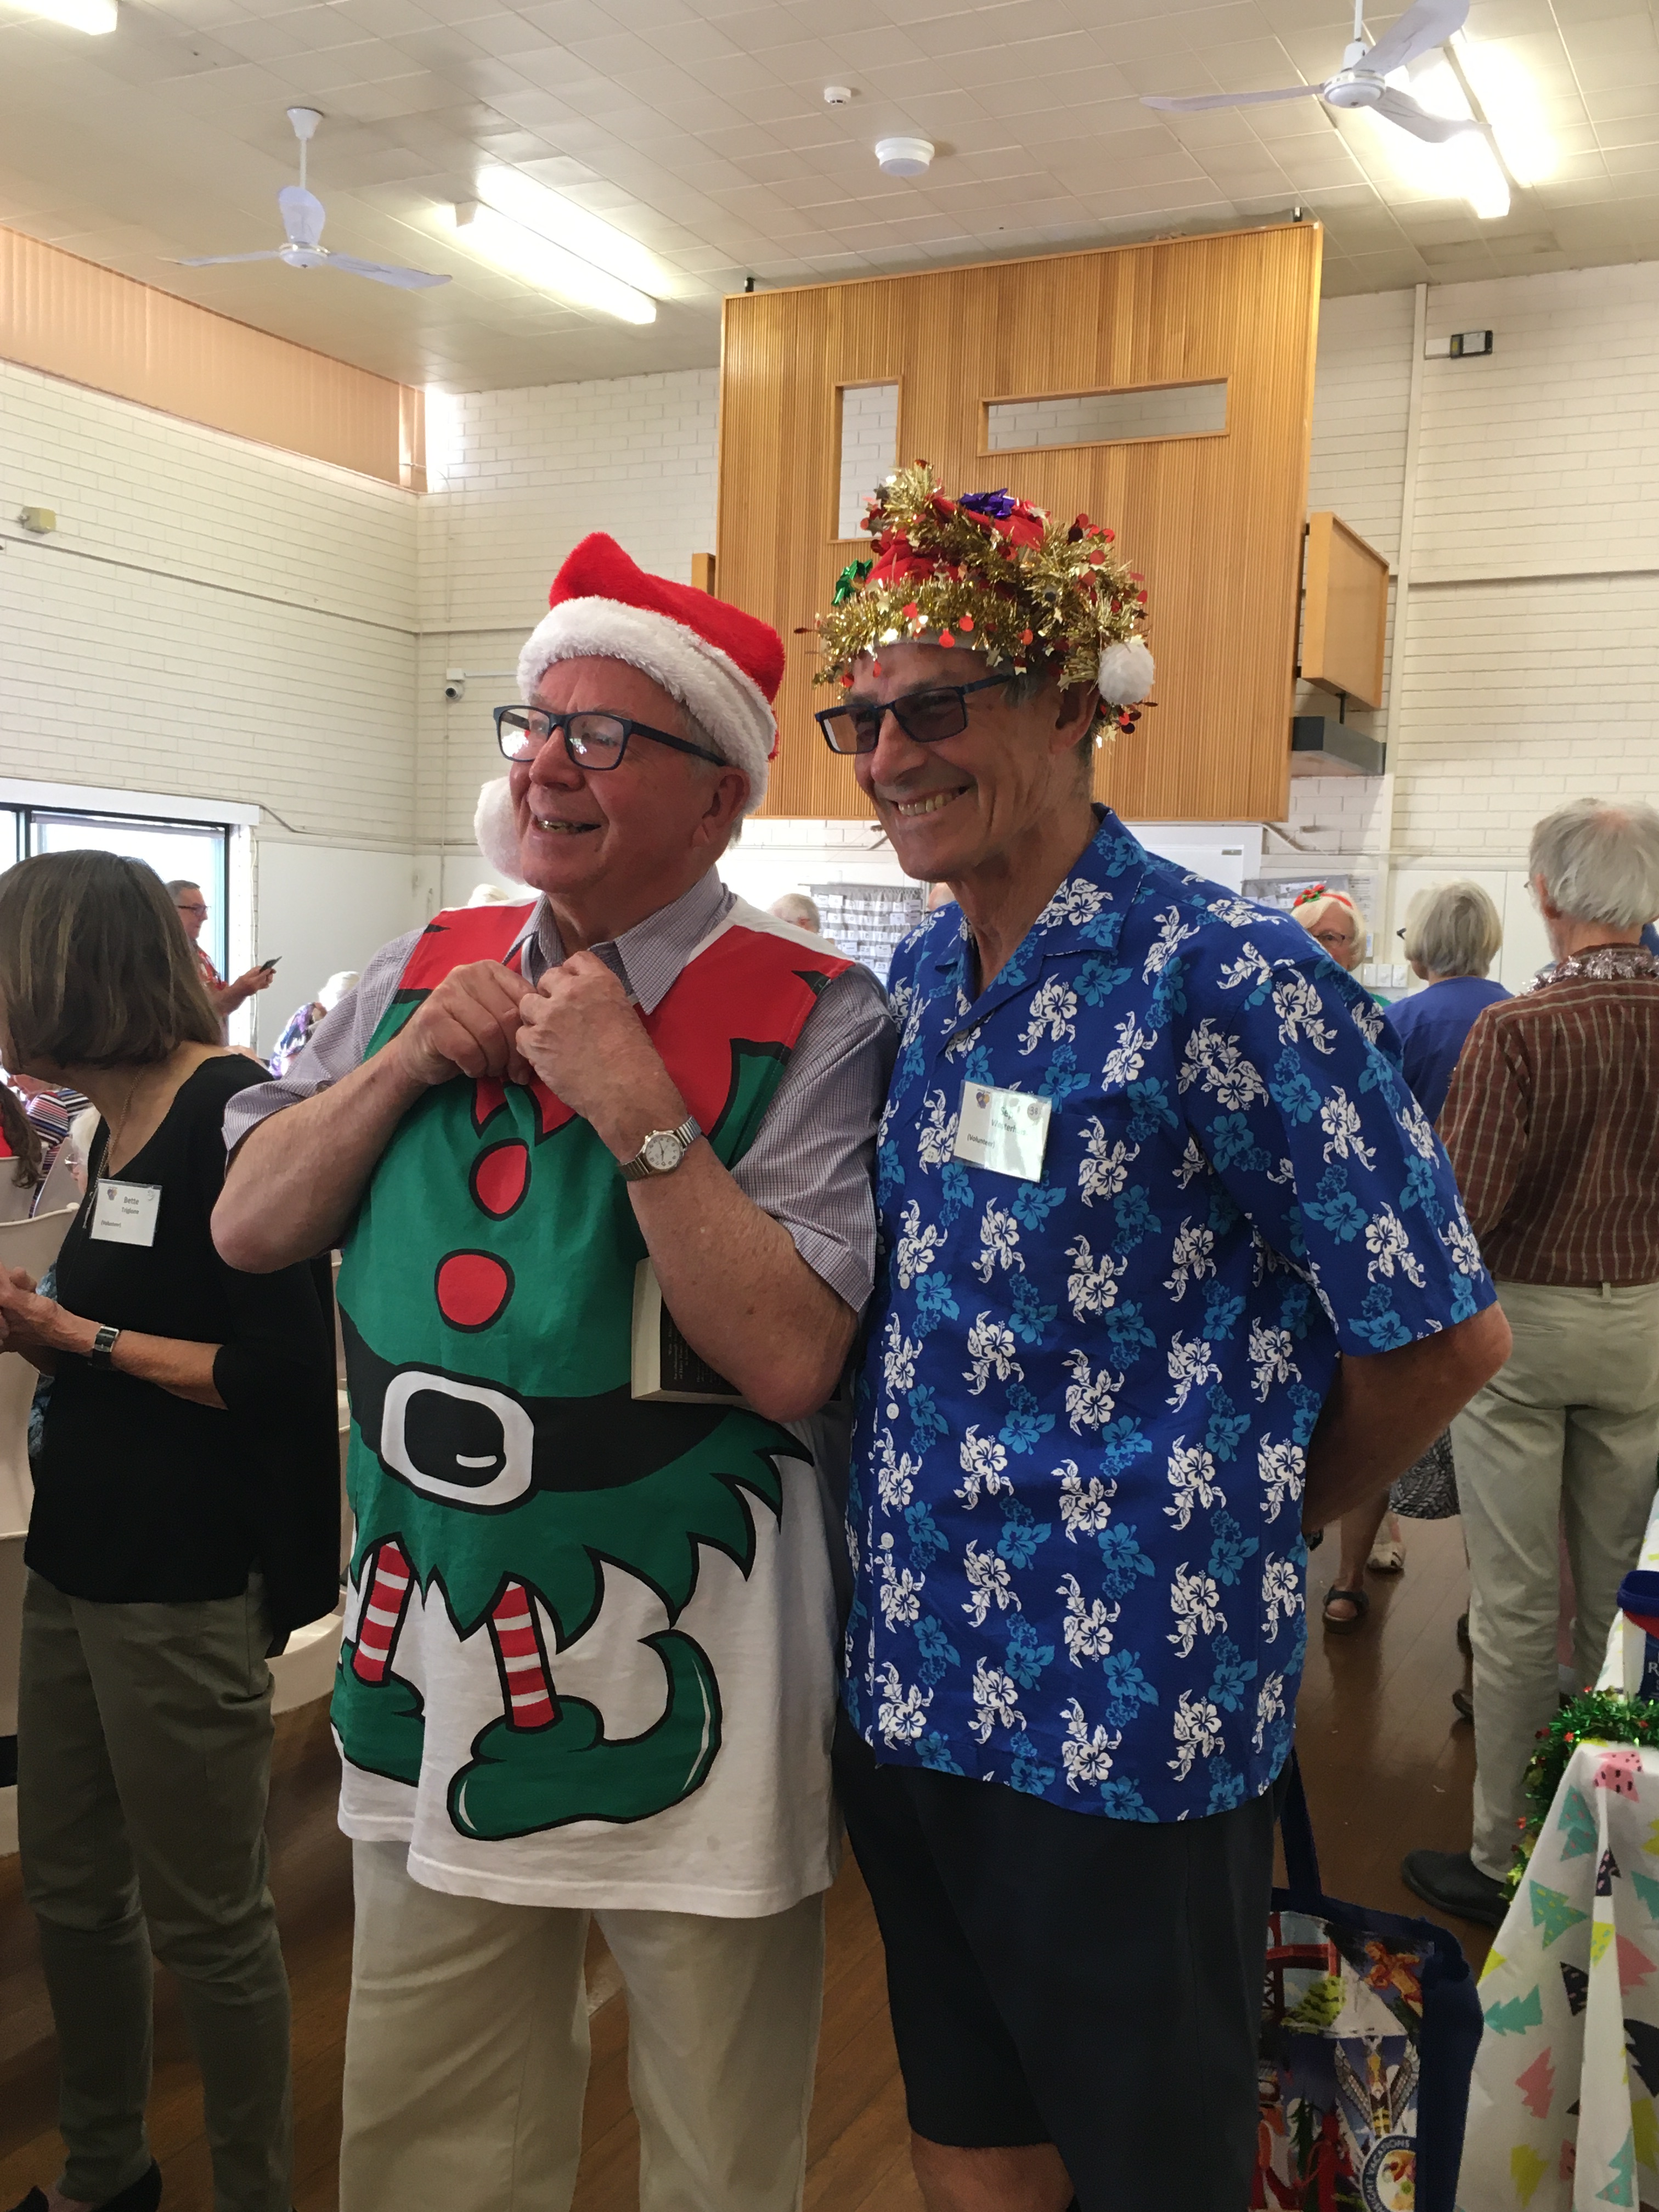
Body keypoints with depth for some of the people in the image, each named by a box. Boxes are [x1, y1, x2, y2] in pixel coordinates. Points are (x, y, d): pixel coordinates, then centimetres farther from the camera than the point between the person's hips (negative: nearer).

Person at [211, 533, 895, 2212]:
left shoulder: (810, 1023, -13)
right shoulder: (428, 972, 4)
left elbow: (787, 1358, -20)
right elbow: (247, 1230, 5)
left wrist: (638, 1105, -24)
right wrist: (404, 1063, -9)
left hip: (682, 1692, -5)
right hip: (431, 1673, 5)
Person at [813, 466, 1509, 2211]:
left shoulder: (1223, 981, -18)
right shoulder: (914, 982, 4)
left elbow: (1442, 1337, -12)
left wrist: (1245, 1522, 1)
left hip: (1126, 1727, -6)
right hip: (906, 1686, 6)